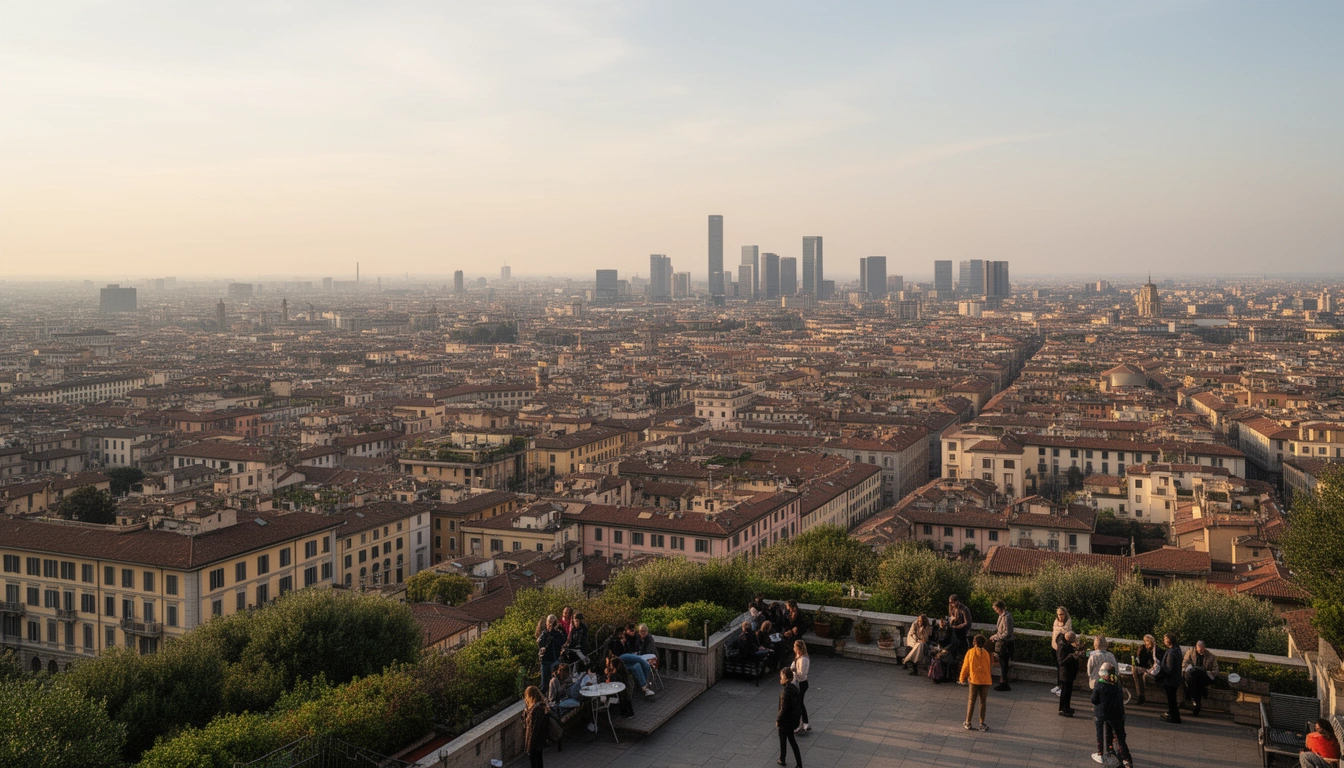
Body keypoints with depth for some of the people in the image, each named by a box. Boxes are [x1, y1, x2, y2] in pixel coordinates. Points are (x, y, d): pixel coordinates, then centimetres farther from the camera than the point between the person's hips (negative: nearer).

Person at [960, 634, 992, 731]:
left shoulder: (970, 652, -2)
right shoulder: (986, 653, -1)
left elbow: (965, 666, 1)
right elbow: (988, 668, 4)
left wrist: (962, 678, 12)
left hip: (974, 679, -1)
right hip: (985, 680, 1)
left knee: (971, 701, 7)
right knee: (982, 702, 7)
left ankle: (968, 723, 9)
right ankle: (982, 724, 10)